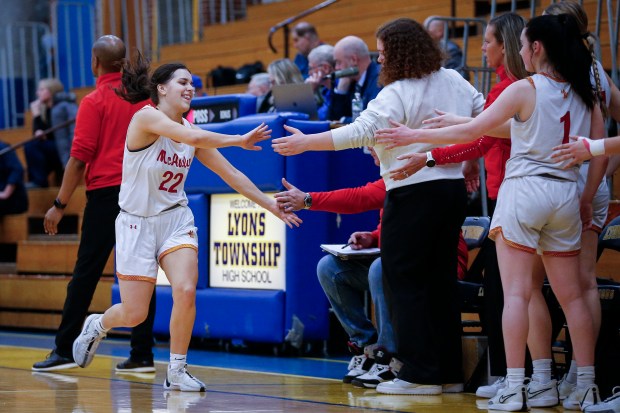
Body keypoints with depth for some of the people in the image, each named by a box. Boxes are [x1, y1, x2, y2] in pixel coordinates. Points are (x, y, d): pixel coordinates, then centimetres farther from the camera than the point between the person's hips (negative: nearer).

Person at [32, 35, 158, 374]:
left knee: (86, 273, 0)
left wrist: (60, 205, -6)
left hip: (106, 192, -4)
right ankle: (142, 354, 1)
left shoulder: (94, 102, -6)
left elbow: (79, 158, -9)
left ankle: (65, 349, 3)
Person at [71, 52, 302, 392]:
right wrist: (239, 140, -25)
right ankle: (97, 325, 34)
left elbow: (231, 175, 7)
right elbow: (191, 138, -32)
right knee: (134, 315, -2)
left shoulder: (191, 130, 3)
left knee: (185, 290, -22)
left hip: (175, 220, 4)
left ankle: (177, 372, -6)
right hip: (137, 223, -4)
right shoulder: (146, 117, -15)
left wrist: (271, 205, 3)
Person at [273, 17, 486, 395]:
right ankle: (449, 371, 14)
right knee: (441, 280, 12)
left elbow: (359, 133, -22)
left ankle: (420, 374, -4)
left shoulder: (397, 95, -15)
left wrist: (305, 143, -18)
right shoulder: (453, 80, 8)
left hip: (414, 194, -8)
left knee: (404, 282, -1)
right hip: (453, 187, 8)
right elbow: (484, 114, 19)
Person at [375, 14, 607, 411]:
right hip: (566, 193, 5)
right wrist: (587, 201, 20)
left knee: (516, 292, -5)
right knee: (572, 296, 10)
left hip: (525, 188, -5)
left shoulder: (526, 89, -7)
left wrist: (414, 136, -1)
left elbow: (472, 131, -8)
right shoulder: (585, 94, 8)